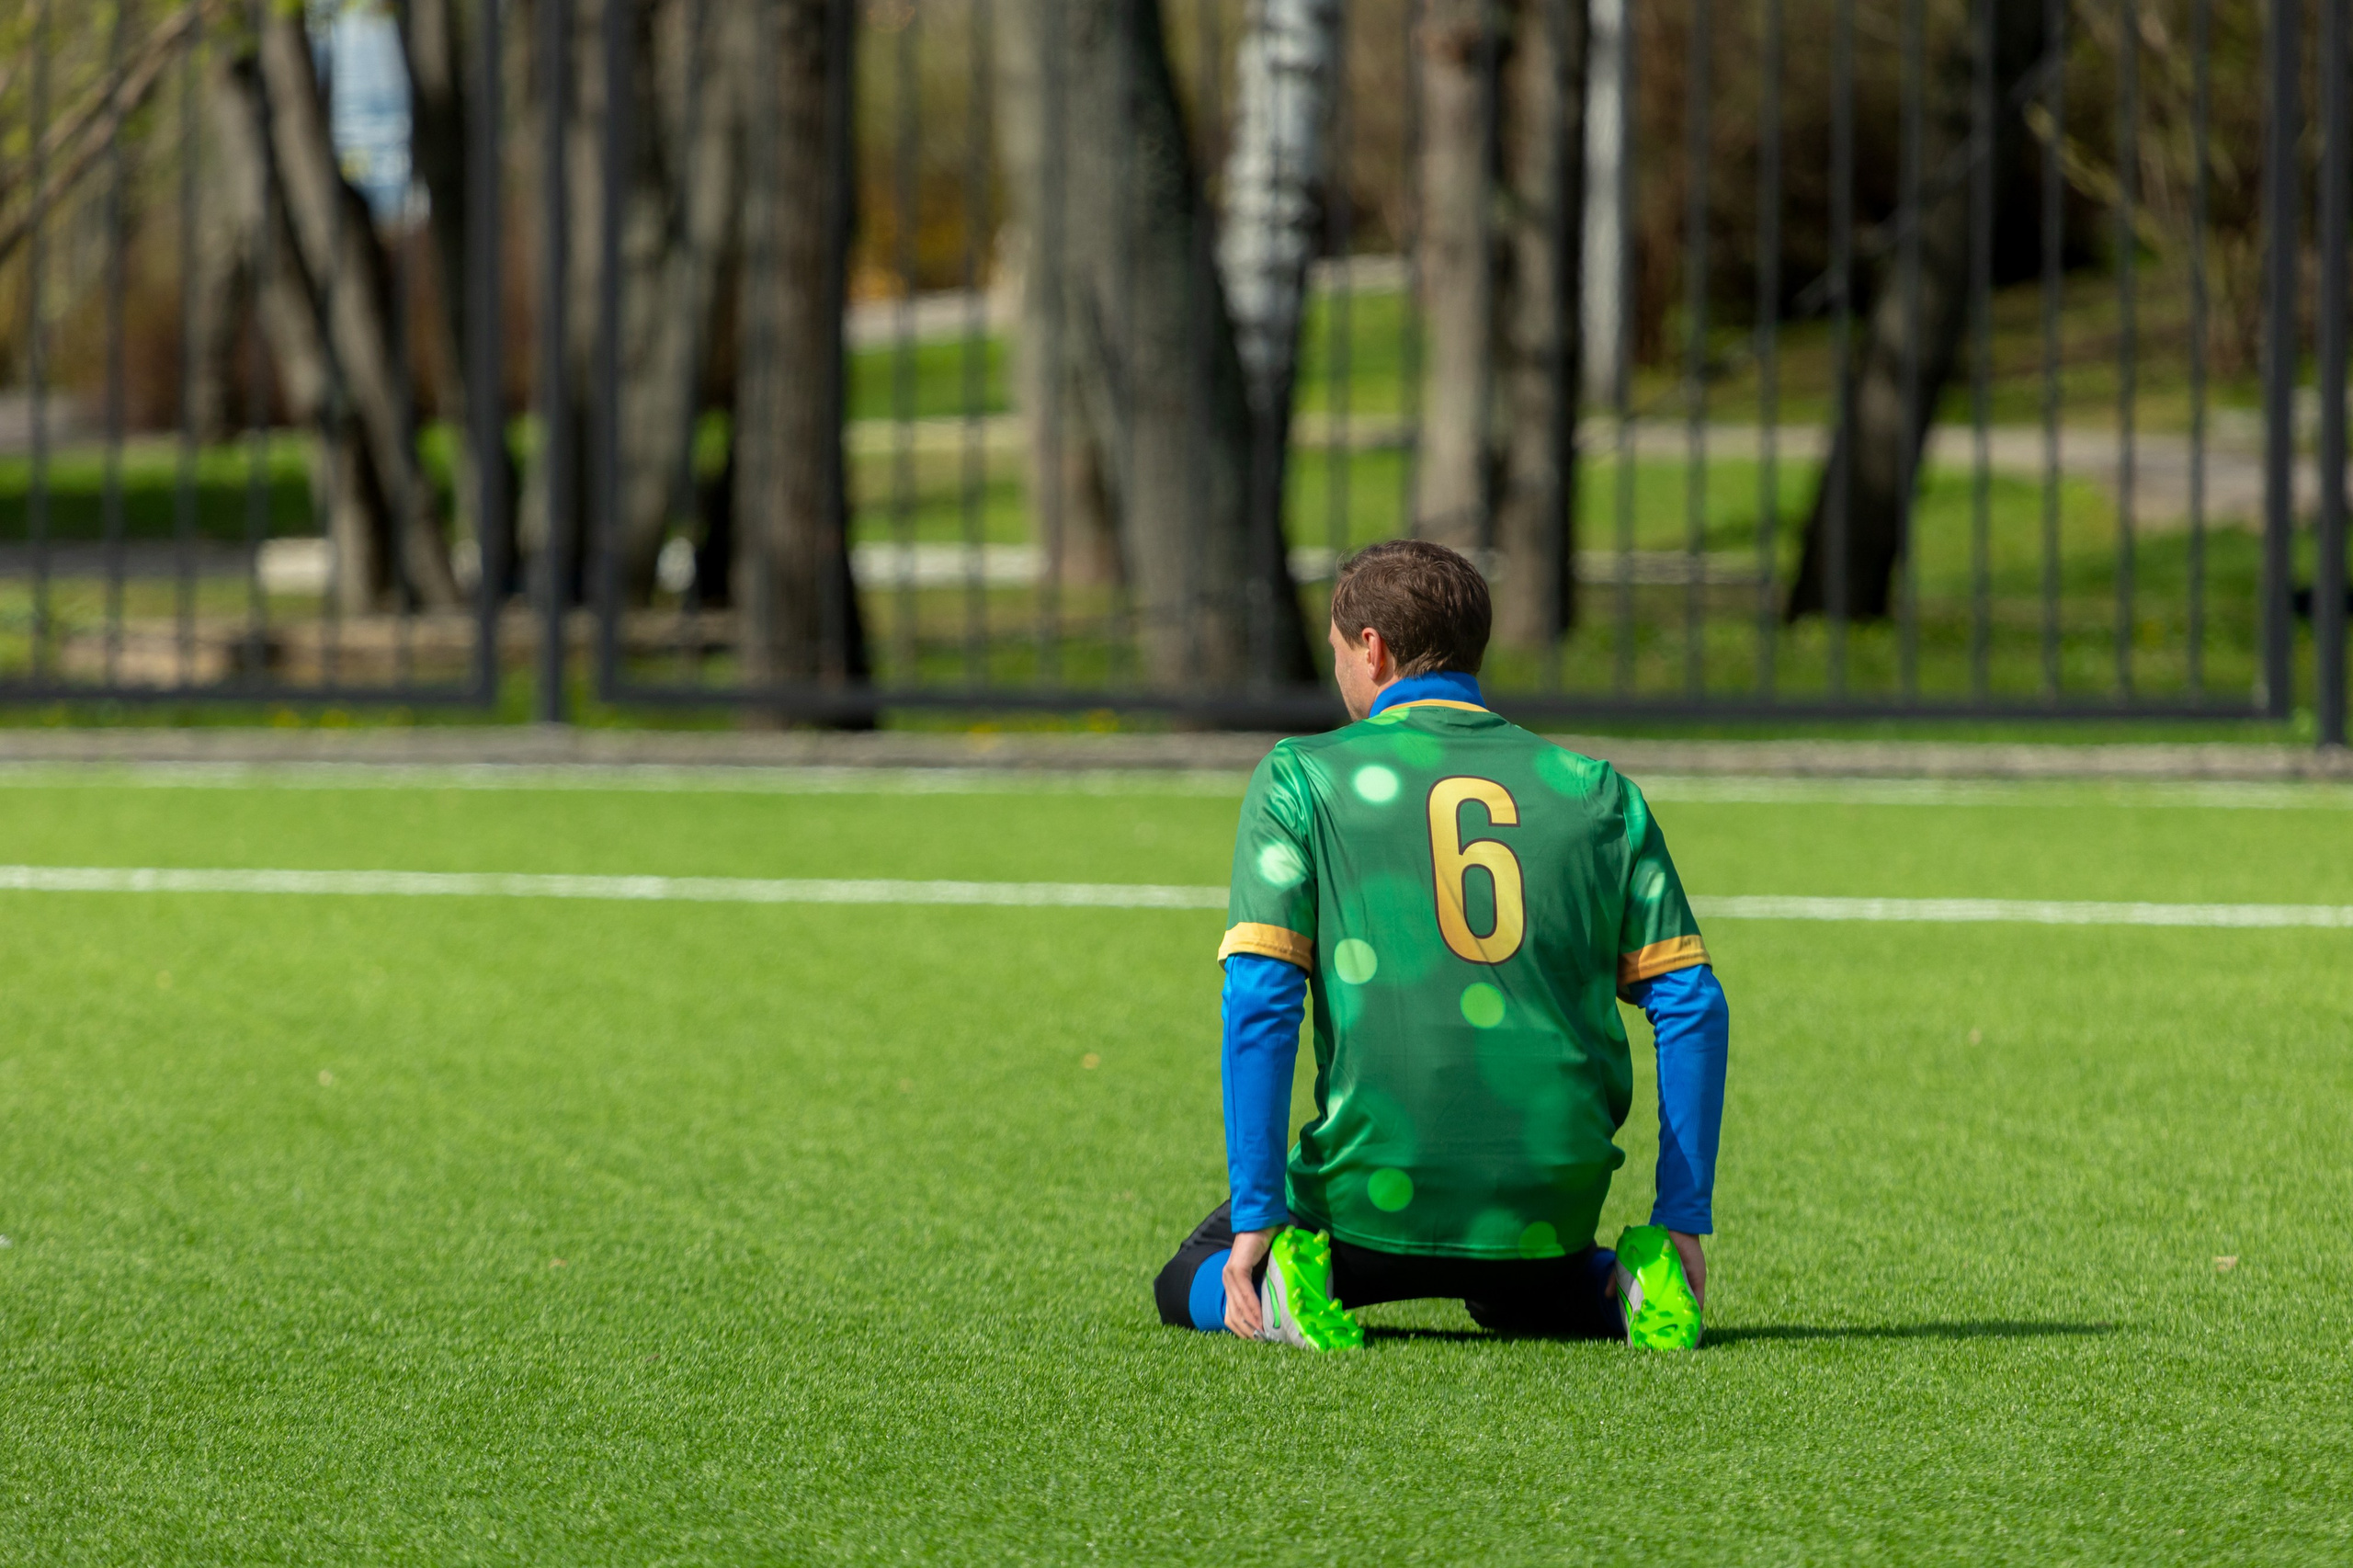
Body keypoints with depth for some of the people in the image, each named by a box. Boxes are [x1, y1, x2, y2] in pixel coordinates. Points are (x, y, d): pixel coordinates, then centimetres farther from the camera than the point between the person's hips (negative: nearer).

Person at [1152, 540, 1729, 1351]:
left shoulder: (1301, 776, 1)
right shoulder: (1597, 790, 9)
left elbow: (1259, 999, -8)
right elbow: (1692, 1005, 4)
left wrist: (1256, 1218, -8)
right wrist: (1681, 1221, 8)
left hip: (1375, 1200, -3)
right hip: (1550, 1211, 3)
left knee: (1188, 1285, 25)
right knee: (1511, 1293, 38)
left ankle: (1293, 1277, -10)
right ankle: (1635, 1281, 4)